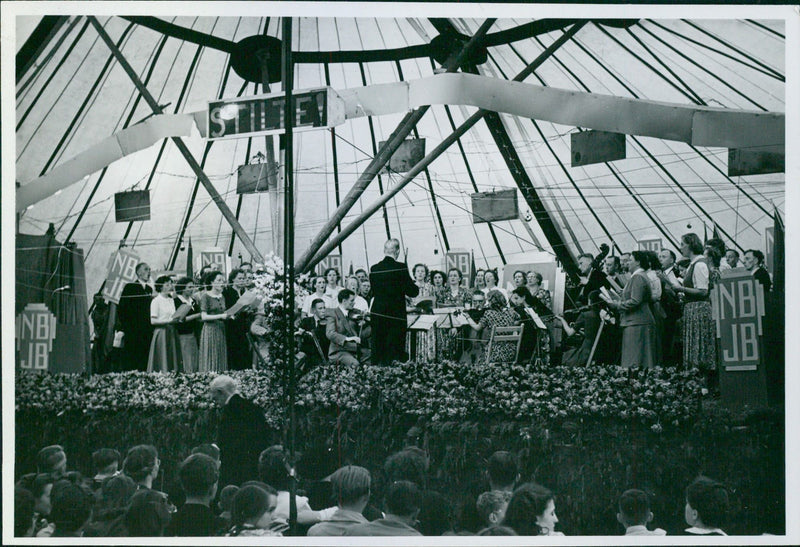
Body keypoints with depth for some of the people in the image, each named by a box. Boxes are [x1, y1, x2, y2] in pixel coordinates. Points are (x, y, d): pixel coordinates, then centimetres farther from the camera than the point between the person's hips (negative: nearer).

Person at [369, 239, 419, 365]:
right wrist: (416, 286, 12)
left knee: (378, 351, 11)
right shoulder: (401, 267, -12)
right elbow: (412, 292, -10)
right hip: (396, 313, -4)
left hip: (377, 313, 4)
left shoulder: (374, 269, 3)